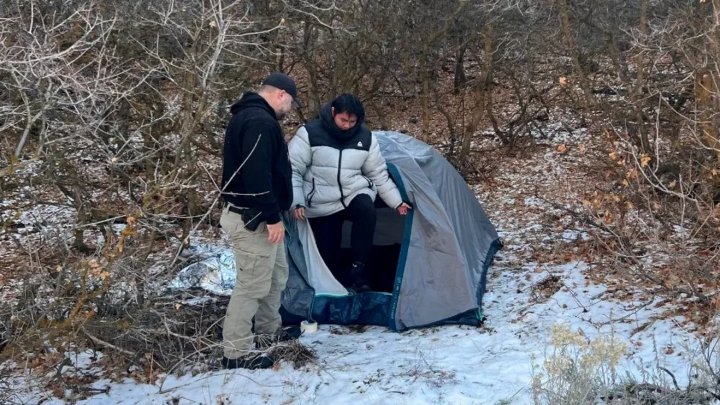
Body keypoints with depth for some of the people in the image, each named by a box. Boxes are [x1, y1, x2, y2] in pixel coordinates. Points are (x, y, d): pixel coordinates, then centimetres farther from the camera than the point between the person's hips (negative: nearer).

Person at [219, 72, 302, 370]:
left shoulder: (248, 116, 16)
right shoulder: (260, 122, -20)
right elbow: (257, 174, -27)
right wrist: (272, 217, -24)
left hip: (255, 215, 11)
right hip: (254, 218, -11)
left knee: (276, 273, 24)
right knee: (253, 283, -6)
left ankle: (269, 328, 40)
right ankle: (237, 352, -2)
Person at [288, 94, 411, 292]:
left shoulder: (365, 137, -2)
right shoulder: (310, 133, -13)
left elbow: (379, 174, 10)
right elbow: (292, 170, -11)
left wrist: (397, 201, 8)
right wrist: (297, 202, -21)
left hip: (354, 194, 2)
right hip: (323, 205, -2)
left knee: (367, 210, -31)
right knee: (327, 254, -6)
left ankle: (356, 269, -22)